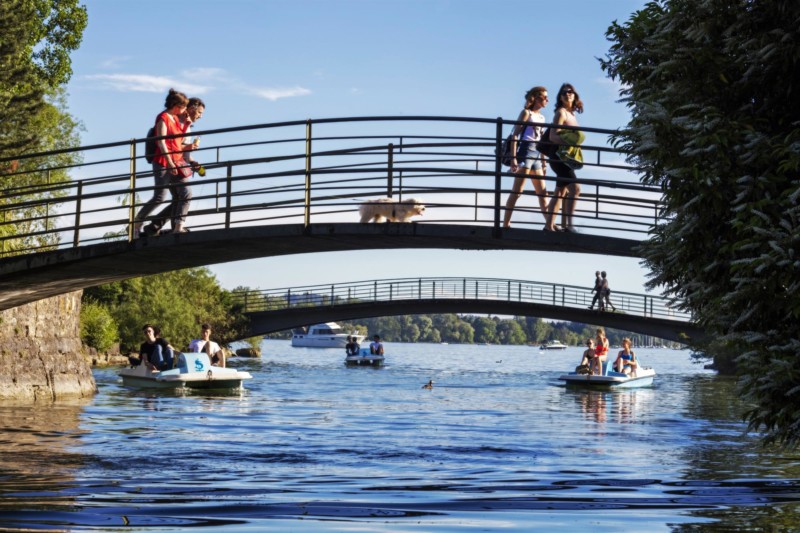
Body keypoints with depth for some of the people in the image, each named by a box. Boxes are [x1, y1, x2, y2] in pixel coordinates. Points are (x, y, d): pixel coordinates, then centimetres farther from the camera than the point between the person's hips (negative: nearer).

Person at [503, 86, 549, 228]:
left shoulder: (541, 117, 19)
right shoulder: (526, 113, -2)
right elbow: (515, 135, -9)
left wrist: (544, 161, 19)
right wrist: (513, 158, -18)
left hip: (536, 154, 8)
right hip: (526, 151, -8)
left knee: (542, 192, 9)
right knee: (517, 191, -12)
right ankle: (506, 224, -13)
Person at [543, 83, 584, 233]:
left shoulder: (571, 114, 17)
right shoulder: (561, 113, -10)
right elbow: (552, 136, -21)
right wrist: (566, 141, -36)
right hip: (560, 157, -10)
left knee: (560, 192, 10)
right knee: (575, 188, -19)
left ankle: (550, 225, 13)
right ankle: (569, 224, -21)